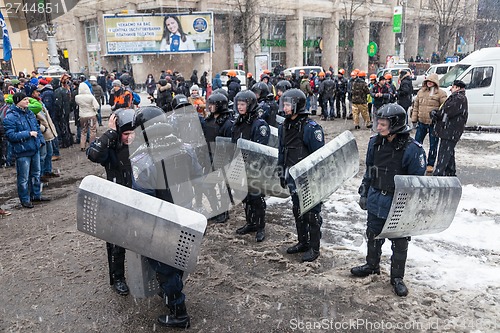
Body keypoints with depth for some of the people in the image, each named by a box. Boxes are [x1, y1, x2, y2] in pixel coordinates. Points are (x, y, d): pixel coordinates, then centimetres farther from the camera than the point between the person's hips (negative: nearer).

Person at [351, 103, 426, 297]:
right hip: (376, 201, 5)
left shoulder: (412, 149, -19)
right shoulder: (375, 143, -2)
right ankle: (372, 265, 43)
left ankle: (397, 277, 29)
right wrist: (364, 194, 11)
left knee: (399, 243, 11)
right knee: (373, 236, 21)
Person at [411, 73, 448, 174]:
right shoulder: (421, 92, 10)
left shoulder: (441, 93, -4)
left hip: (434, 123, -4)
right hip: (421, 122, 4)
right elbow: (416, 106, 13)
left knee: (433, 145, 5)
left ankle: (430, 165, 16)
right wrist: (414, 119, 9)